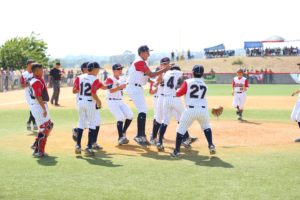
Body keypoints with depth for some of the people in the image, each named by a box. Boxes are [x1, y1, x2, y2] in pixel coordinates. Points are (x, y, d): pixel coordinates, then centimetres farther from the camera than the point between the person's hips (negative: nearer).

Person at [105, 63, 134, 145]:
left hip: (120, 101, 7)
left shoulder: (122, 80, 14)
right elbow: (111, 90, -22)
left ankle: (123, 133, 12)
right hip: (112, 102, -7)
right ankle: (120, 138, -12)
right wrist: (120, 87, -33)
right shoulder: (110, 79, -10)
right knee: (121, 117, -20)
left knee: (130, 115, -5)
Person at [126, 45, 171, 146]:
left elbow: (148, 75, 14)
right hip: (134, 88, -10)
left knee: (143, 111, 12)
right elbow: (151, 74, -19)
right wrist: (164, 70, -15)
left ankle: (142, 135, 17)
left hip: (138, 88, 10)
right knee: (142, 111, -14)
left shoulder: (142, 62, 17)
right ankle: (139, 136, -14)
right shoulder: (140, 62, -14)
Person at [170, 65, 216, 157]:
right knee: (206, 126, 28)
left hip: (190, 110, -4)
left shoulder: (188, 82, 1)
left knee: (181, 129, 7)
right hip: (203, 110, 4)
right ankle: (211, 145, 15)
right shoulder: (204, 85, 16)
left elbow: (178, 93, 1)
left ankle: (176, 151, 4)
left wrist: (179, 88, 24)